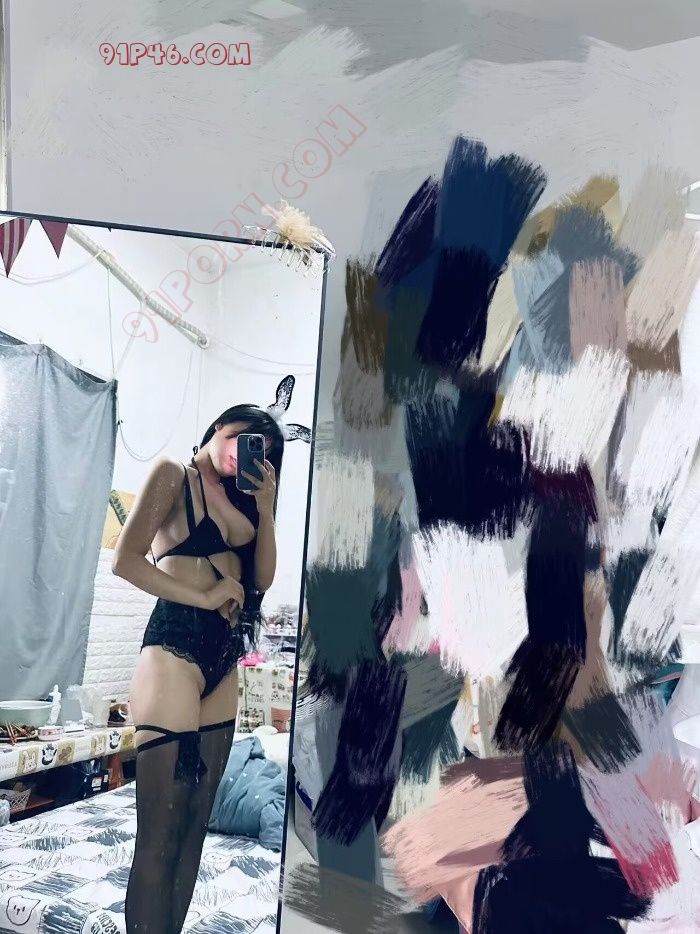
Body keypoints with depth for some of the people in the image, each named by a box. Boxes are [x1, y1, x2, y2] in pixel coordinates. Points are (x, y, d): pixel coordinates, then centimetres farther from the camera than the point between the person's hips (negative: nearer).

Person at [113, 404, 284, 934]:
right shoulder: (173, 475, 1)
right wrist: (204, 597, -9)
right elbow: (126, 561, -9)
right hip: (175, 651, -7)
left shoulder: (239, 495, 19)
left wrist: (264, 506, 4)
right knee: (159, 836, -5)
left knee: (195, 826, 9)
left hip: (224, 660, 7)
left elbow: (263, 579, 12)